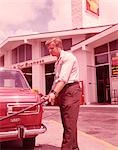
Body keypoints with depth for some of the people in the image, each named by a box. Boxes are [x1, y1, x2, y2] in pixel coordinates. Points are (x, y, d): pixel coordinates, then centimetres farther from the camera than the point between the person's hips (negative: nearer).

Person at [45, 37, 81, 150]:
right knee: (66, 122, 10)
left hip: (71, 90, -9)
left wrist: (54, 93, -27)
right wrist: (51, 93, 13)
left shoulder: (67, 57, -7)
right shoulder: (58, 61, 22)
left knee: (69, 122, -9)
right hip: (62, 91, 9)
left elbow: (63, 78, -20)